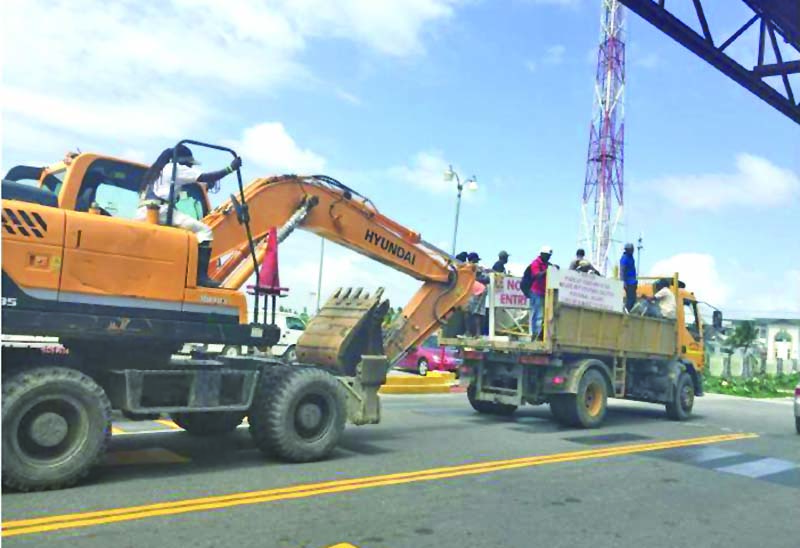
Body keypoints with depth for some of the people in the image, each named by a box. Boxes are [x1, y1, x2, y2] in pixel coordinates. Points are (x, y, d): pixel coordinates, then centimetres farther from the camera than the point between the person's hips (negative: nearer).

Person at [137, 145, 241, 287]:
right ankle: (201, 276, -20)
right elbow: (206, 178, 0)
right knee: (204, 231, -8)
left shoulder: (158, 170, 32)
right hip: (161, 211, -9)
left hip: (144, 213, 9)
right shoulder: (177, 168, 6)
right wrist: (230, 168, 4)